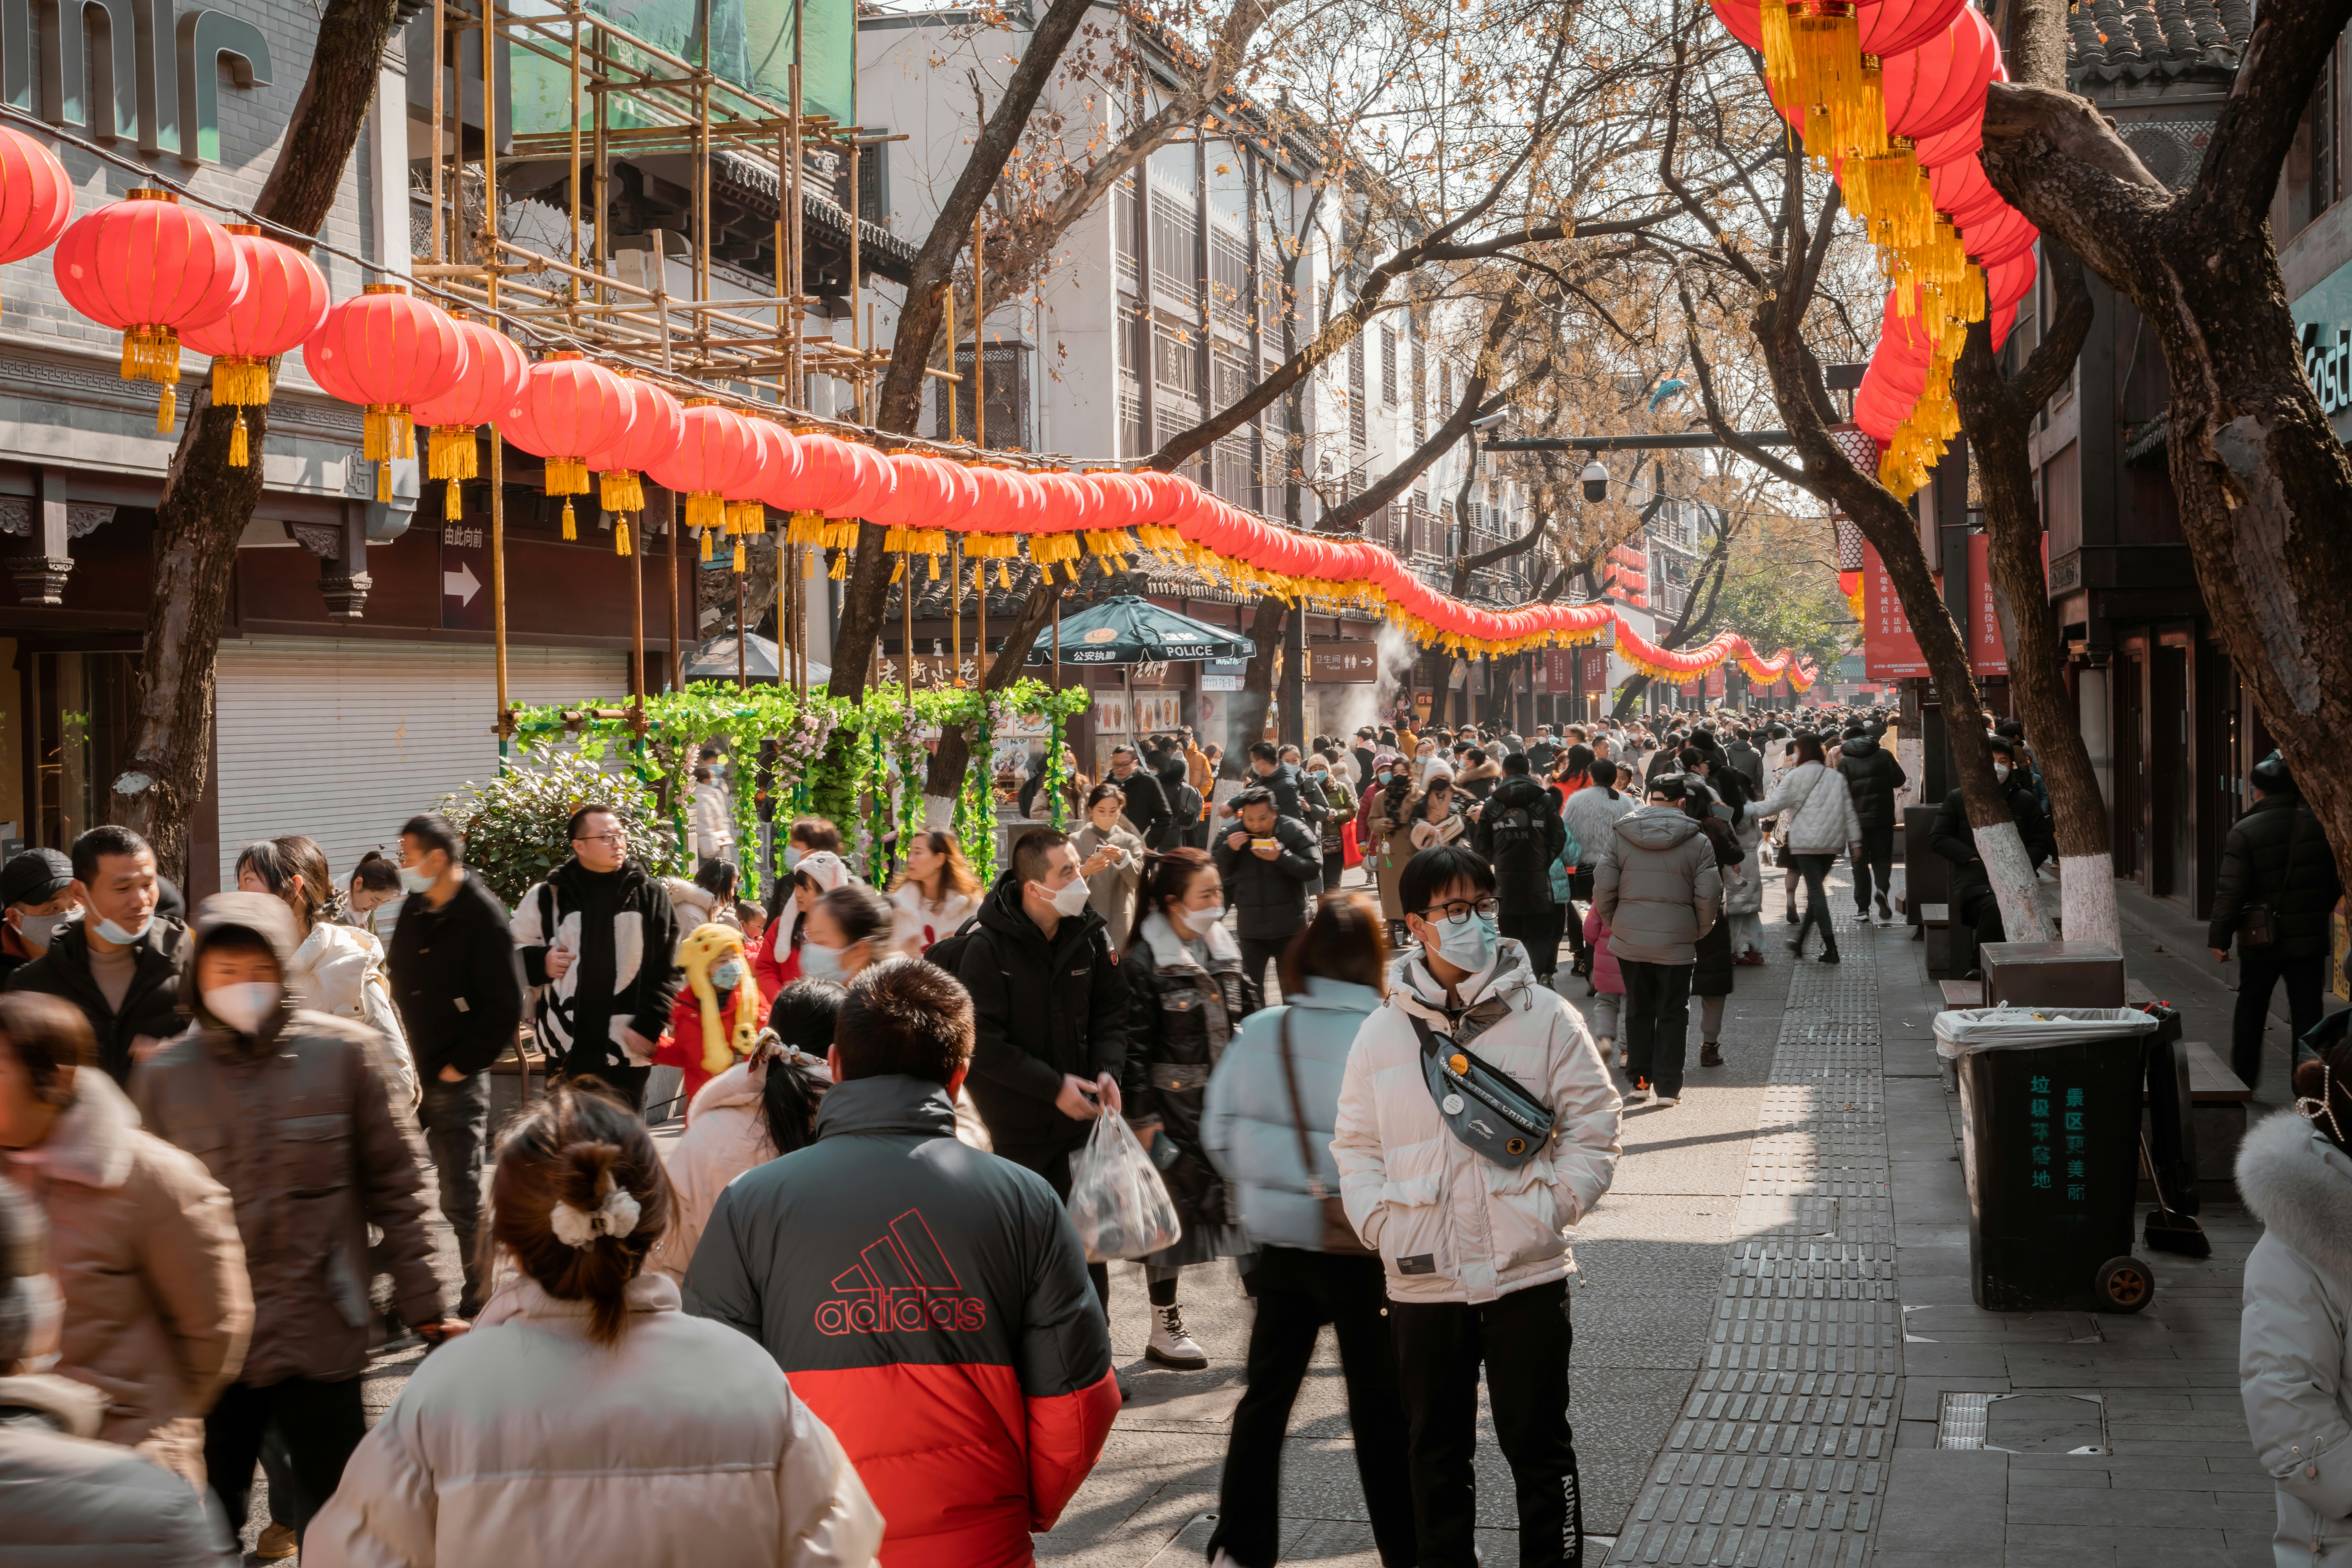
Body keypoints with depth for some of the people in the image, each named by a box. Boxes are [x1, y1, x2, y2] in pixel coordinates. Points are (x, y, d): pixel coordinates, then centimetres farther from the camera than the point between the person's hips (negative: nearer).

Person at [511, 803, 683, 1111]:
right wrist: (540, 963, -7)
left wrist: (648, 1026, -7)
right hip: (568, 1048, 0)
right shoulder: (548, 897, 4)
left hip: (628, 1050, 0)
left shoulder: (650, 895, 4)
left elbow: (666, 971, 2)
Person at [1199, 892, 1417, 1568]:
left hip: (1280, 1242, 4)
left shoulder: (1257, 1033, -4)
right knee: (1380, 1411, 8)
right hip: (1363, 1251, -4)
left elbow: (1219, 1133, 3)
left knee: (1266, 1394, 17)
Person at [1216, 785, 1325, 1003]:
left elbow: (1314, 869, -17)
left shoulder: (1295, 832, -10)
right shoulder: (1234, 834, -1)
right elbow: (1219, 874, 0)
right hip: (1251, 929, 3)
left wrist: (1281, 857, -30)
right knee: (1250, 989, 11)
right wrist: (1229, 850, -19)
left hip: (1289, 928, -3)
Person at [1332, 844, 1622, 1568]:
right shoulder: (1383, 1031, 4)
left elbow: (1593, 1128, 1)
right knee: (1436, 1452, 14)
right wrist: (1381, 1224, -6)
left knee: (1540, 1447, 8)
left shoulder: (1545, 1017, -2)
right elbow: (1355, 1145, 8)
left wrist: (1551, 1211, -9)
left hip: (1527, 1273, -2)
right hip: (1420, 1283, 2)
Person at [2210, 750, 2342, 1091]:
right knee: (2307, 1013, 5)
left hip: (2261, 941, -2)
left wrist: (2220, 938, -5)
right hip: (2309, 938, 2)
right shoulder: (2319, 825, -1)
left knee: (2250, 1011, 14)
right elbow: (2336, 881, 9)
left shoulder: (2245, 832, -12)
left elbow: (2230, 893, -13)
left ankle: (2242, 1079, 21)